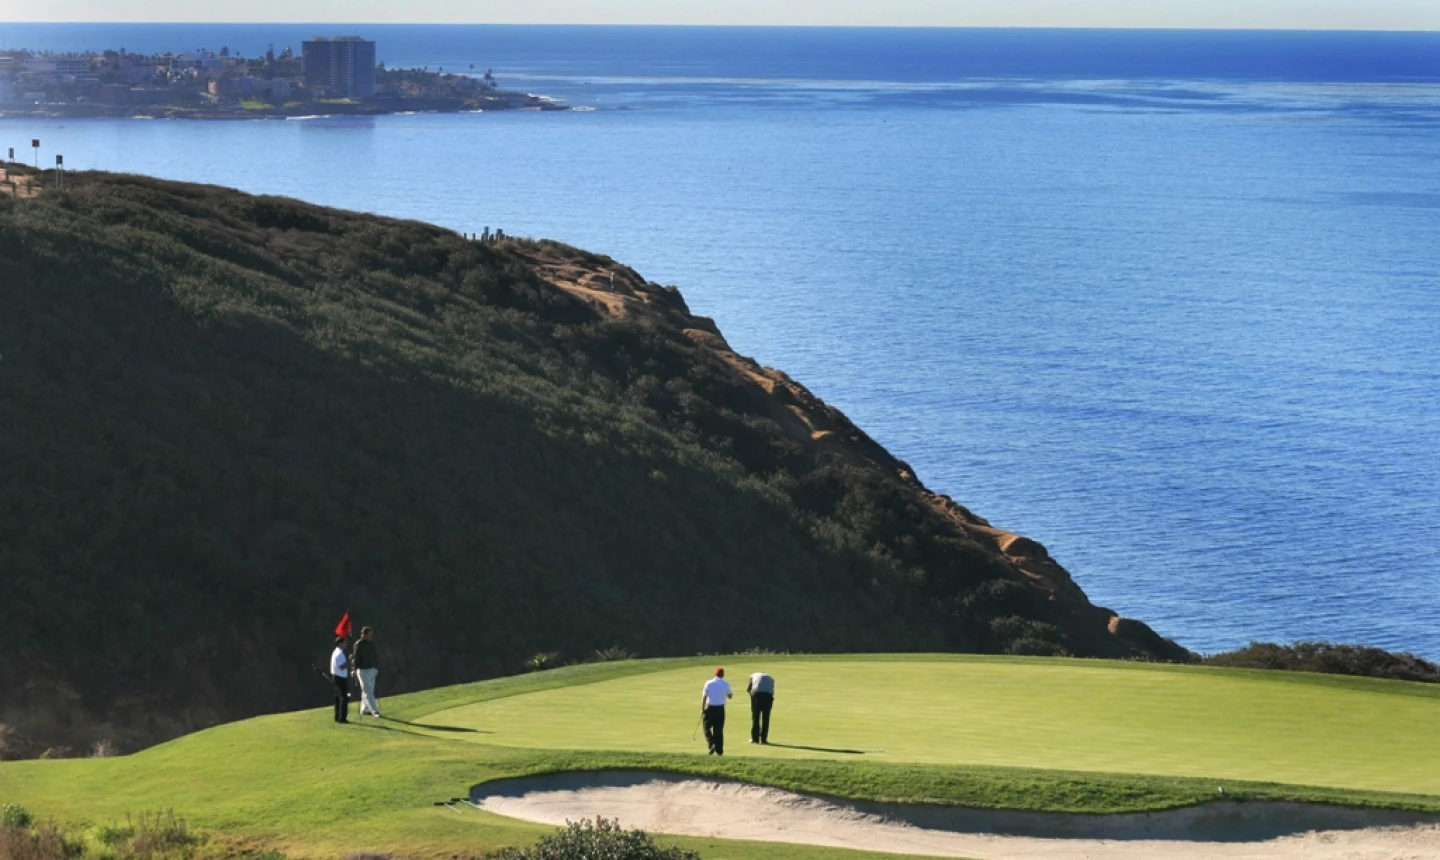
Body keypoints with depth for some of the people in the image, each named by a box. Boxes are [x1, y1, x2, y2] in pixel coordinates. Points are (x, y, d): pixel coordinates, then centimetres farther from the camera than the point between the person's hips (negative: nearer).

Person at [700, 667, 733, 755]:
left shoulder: (709, 683, -6)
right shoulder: (726, 684, -2)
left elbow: (704, 697, -7)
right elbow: (729, 696, 12)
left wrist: (702, 710, -1)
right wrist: (731, 694, 35)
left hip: (710, 708, -2)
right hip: (720, 709, 2)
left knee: (707, 728, 10)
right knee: (719, 730, 9)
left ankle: (712, 744, -10)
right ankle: (719, 750, 9)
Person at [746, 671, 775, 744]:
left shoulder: (754, 675, 27)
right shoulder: (770, 678, 29)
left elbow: (748, 689, 20)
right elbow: (772, 692, 18)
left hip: (756, 694, -1)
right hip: (768, 695, 1)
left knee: (755, 717, 8)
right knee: (765, 718, 9)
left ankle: (755, 738, 7)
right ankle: (763, 739, 8)